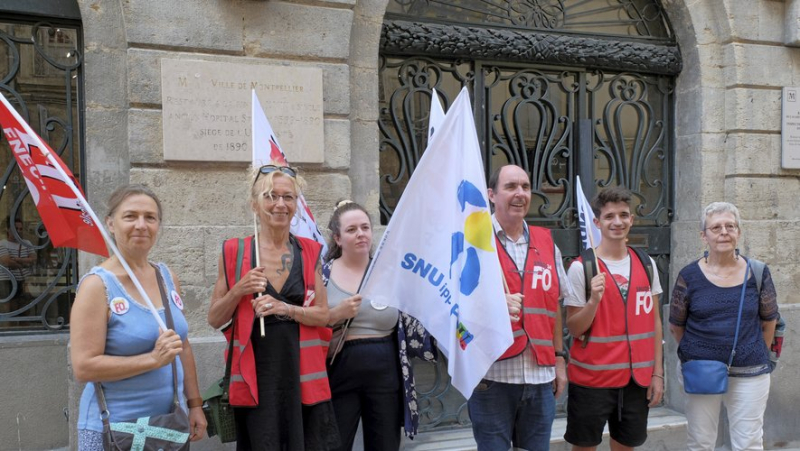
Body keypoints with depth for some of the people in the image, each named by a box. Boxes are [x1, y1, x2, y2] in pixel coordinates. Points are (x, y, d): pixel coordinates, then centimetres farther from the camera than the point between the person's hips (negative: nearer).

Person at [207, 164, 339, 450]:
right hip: (256, 373, -1)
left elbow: (323, 315, 2)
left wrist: (284, 308, -15)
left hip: (303, 373, 1)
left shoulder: (310, 252, 5)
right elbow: (215, 320, 5)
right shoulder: (235, 253, 0)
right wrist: (239, 290, -13)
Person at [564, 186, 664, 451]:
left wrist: (657, 373, 7)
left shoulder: (647, 264, 5)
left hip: (637, 379, 4)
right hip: (591, 379, -4)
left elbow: (654, 322, 9)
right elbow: (574, 329, -7)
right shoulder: (581, 267, -8)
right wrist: (593, 300, -24)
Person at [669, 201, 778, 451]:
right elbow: (676, 325, 4)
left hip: (749, 375, 1)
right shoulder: (689, 276, -5)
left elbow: (769, 321, 9)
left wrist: (757, 355, 8)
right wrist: (695, 353, 4)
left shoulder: (757, 273, -1)